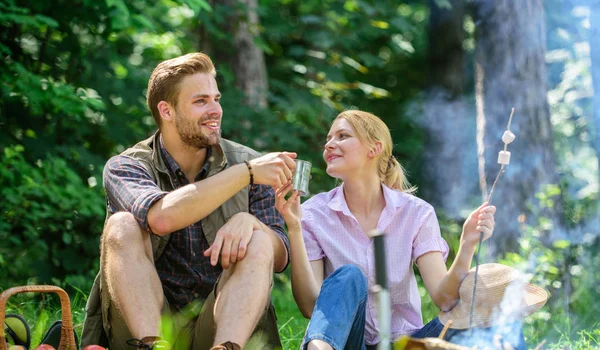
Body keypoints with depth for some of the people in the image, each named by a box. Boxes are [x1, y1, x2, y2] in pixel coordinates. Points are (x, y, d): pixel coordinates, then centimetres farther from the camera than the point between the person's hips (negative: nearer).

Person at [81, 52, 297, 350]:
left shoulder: (244, 161, 7)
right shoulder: (125, 167, -1)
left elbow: (279, 258, 2)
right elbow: (161, 217, -25)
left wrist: (248, 222, -21)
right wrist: (246, 173, -24)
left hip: (222, 323, 2)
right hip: (145, 323, -1)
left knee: (256, 242, -22)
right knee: (122, 225, -22)